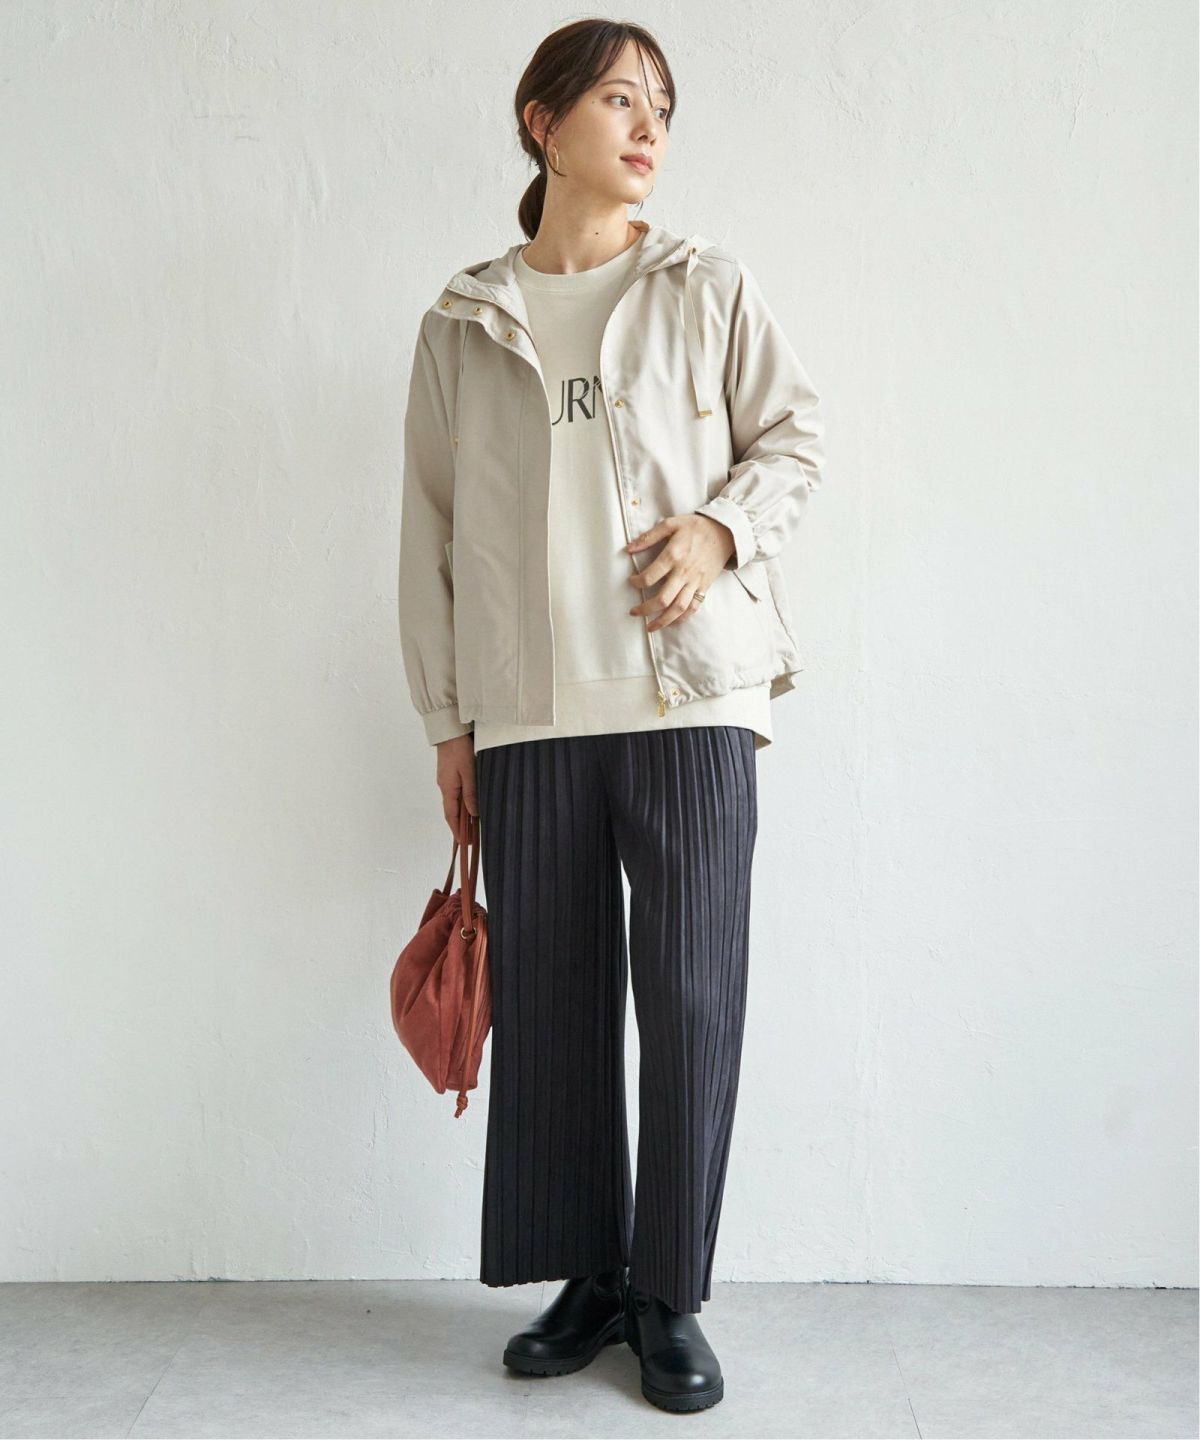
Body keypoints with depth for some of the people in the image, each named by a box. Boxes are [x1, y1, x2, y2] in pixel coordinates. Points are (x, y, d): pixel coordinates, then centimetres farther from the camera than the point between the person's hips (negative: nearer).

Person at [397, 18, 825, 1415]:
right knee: (549, 999, 6)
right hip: (528, 714, 2)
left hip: (690, 695, -1)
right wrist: (445, 719, 8)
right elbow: (430, 528, 11)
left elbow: (793, 435, 10)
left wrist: (722, 525, -11)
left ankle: (671, 1297, 15)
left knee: (691, 999, -1)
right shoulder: (460, 323, 11)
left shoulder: (707, 288, 9)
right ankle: (589, 1281, 23)